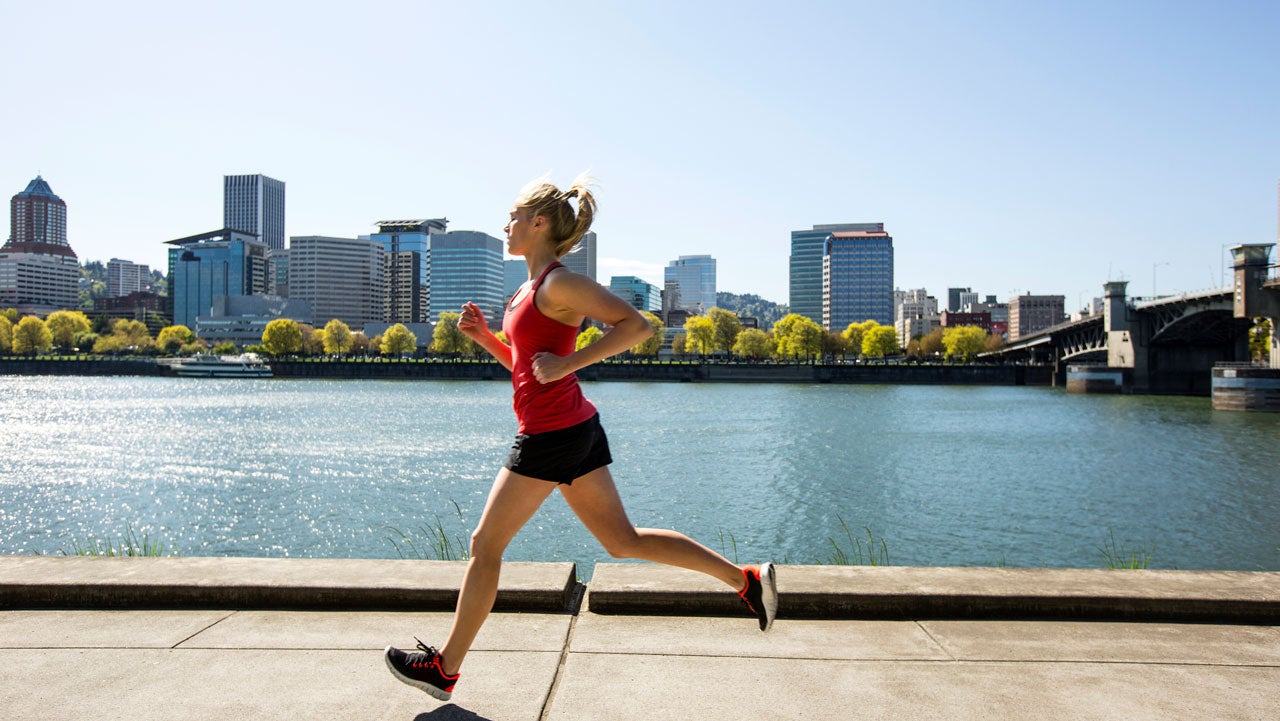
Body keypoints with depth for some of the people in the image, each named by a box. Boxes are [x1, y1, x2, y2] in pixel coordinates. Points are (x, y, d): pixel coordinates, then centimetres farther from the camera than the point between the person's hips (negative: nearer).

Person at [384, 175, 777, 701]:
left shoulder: (559, 283, -14)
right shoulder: (534, 288, 15)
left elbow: (637, 326, -21)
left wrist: (567, 363, -22)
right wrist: (484, 337, 8)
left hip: (551, 435, -10)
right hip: (576, 428, 10)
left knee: (485, 545, 4)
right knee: (623, 541, 12)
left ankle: (444, 667, 20)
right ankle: (747, 580, 14)